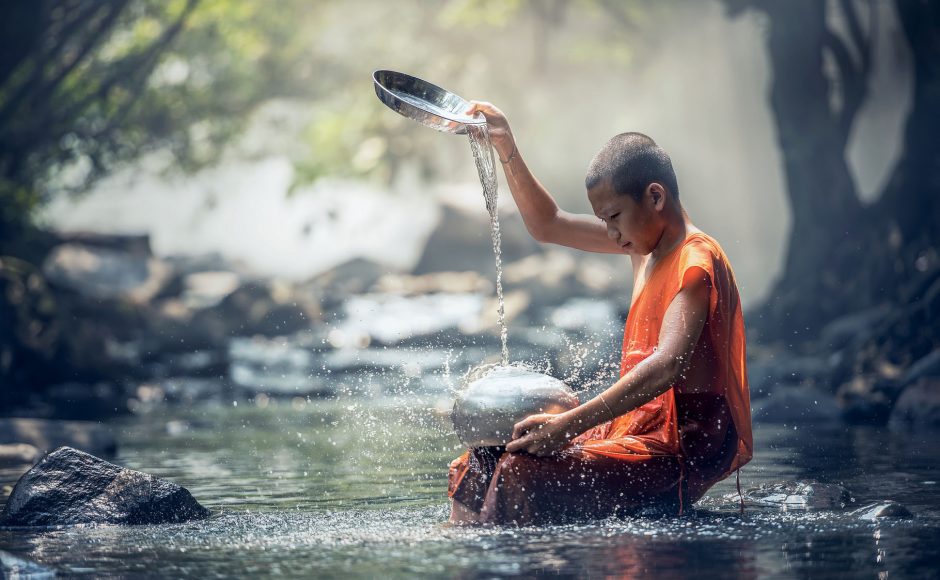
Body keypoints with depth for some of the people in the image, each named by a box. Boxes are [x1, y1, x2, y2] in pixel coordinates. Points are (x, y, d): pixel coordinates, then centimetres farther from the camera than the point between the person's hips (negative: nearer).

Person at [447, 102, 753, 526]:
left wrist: (569, 424, -35)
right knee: (479, 467, 0)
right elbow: (548, 227, 26)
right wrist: (507, 151, 14)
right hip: (644, 429, 10)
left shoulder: (697, 261, -15)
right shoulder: (647, 242, 14)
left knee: (523, 475, -27)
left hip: (684, 450, -10)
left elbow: (667, 366, -30)